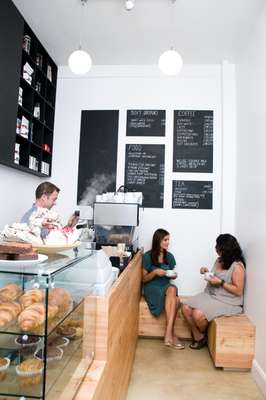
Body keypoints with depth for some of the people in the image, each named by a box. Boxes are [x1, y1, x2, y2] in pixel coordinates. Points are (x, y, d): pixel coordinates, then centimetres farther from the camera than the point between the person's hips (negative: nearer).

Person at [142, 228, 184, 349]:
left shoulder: (169, 256, 8)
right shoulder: (148, 256, -6)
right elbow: (144, 279, -2)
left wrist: (173, 275, -5)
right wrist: (155, 272, -20)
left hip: (166, 286, 4)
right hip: (151, 287, -4)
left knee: (175, 297, -33)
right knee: (172, 290, -34)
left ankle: (168, 334, -29)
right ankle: (171, 334, -29)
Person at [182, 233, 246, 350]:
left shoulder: (237, 266, -16)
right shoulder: (219, 260, 8)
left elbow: (238, 291, -16)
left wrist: (220, 282, -24)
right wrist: (207, 272, 3)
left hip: (227, 302, -8)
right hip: (210, 295, 8)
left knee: (198, 314, -27)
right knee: (186, 308, -12)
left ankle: (202, 335, 7)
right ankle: (198, 337, 3)